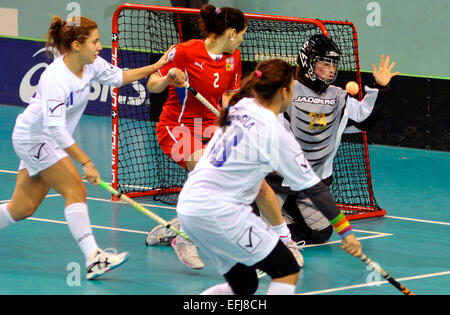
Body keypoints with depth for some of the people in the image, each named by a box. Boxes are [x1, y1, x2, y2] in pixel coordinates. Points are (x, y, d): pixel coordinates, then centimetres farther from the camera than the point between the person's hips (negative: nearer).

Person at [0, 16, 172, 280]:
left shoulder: (91, 64, -7)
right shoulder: (55, 79, -31)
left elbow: (119, 77, 12)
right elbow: (55, 128, -36)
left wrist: (155, 67, 2)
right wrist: (86, 162, -37)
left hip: (48, 140, 9)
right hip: (32, 137, -9)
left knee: (23, 209, 10)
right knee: (76, 190, -18)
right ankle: (94, 259, -22)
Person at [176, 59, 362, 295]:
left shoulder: (241, 107, 8)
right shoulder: (274, 132, -13)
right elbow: (312, 187, -9)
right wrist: (345, 230, -4)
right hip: (218, 212, -9)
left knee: (244, 285, 18)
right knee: (287, 272, -4)